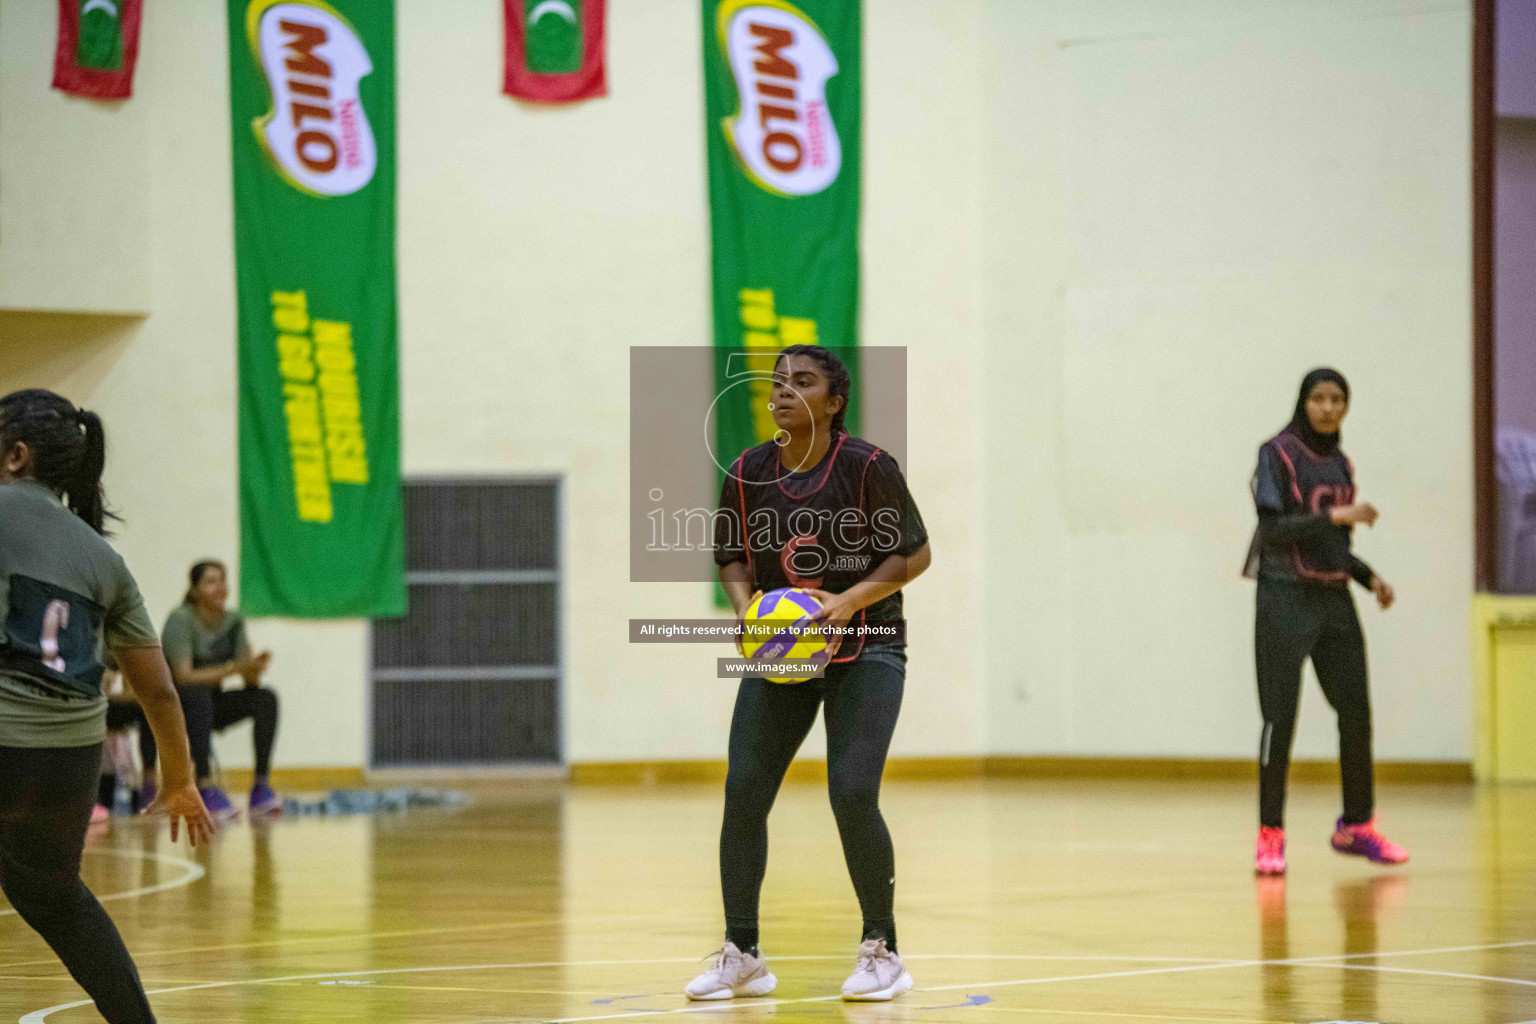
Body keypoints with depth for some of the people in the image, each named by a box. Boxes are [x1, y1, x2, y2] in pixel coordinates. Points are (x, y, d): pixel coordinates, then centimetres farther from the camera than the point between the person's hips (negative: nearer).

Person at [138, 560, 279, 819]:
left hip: (207, 709, 6)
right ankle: (206, 788, -44)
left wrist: (255, 667, -26)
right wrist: (232, 668, -35)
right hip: (173, 706, -6)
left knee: (265, 698, -17)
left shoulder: (234, 620, 1)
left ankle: (261, 786, -23)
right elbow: (184, 677, -27)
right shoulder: (180, 620, -17)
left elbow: (249, 681, -2)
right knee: (198, 695, -38)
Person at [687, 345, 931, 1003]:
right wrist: (745, 606, -10)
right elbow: (732, 556, 11)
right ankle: (741, 956, 9)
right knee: (743, 793, -5)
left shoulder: (867, 467, -13)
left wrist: (852, 600, -21)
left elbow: (915, 553, -7)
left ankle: (881, 950, 2)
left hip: (863, 651, -4)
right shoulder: (747, 474, -2)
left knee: (853, 796, -17)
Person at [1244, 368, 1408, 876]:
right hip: (1286, 598, -6)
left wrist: (1368, 576, 7)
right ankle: (1270, 835, -3)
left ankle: (1356, 826, 17)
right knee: (1280, 716, -8)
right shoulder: (1278, 453, -5)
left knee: (1356, 713, 4)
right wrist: (1335, 515, -23)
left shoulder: (1340, 464, 14)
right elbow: (1272, 527, -15)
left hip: (1334, 600, 6)